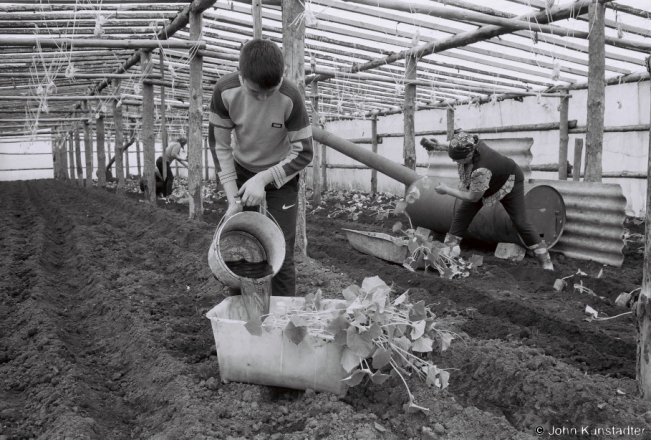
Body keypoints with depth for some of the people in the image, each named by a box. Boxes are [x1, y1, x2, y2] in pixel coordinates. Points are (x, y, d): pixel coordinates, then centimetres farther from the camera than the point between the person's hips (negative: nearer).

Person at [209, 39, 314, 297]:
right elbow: (219, 145, -12)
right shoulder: (225, 91, -22)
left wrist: (264, 179, -27)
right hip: (241, 171, 2)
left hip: (281, 175, -2)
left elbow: (303, 153, -19)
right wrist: (232, 198, -16)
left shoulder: (290, 98, -28)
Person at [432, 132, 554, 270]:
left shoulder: (481, 170, -47)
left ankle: (545, 260, 5)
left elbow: (473, 197, -32)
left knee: (520, 222, -8)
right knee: (462, 213, -2)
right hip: (492, 180, 7)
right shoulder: (470, 145, -28)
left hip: (509, 182, -7)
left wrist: (447, 190, -24)